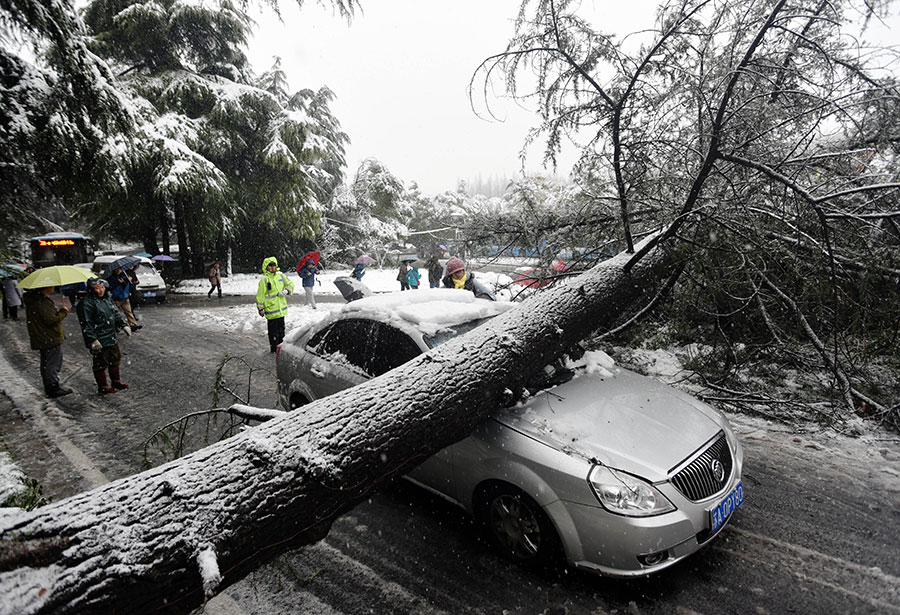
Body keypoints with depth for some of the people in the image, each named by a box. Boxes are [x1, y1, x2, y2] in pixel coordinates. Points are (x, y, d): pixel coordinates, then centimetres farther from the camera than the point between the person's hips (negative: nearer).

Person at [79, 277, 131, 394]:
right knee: (101, 364, 4)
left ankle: (116, 382, 34)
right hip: (99, 341, -8)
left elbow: (116, 313, 20)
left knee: (115, 359, 19)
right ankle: (103, 387, 17)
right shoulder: (87, 303, -17)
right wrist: (93, 340, -21)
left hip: (111, 338, 8)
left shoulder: (107, 298, 8)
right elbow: (86, 324, -19)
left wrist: (124, 325, 10)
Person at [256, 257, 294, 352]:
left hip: (281, 308, 6)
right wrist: (260, 308, -9)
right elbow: (260, 295, -9)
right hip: (271, 309, -6)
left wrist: (286, 291, -6)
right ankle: (273, 347, 12)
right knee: (273, 329, 0)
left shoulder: (281, 276, 4)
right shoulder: (264, 280, -10)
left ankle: (280, 345, 32)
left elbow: (291, 284, 14)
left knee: (281, 327, 17)